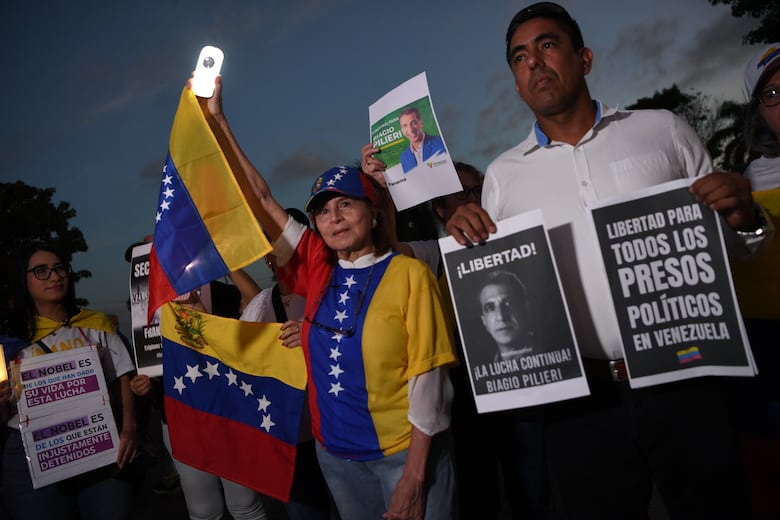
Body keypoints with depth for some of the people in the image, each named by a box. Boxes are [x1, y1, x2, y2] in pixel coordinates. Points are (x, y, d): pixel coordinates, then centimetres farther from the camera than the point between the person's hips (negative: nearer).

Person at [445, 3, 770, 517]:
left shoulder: (663, 129, 5)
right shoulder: (503, 173, 6)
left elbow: (728, 243, 11)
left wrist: (744, 218, -11)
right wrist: (465, 240, -10)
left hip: (685, 384, 0)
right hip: (581, 401, 1)